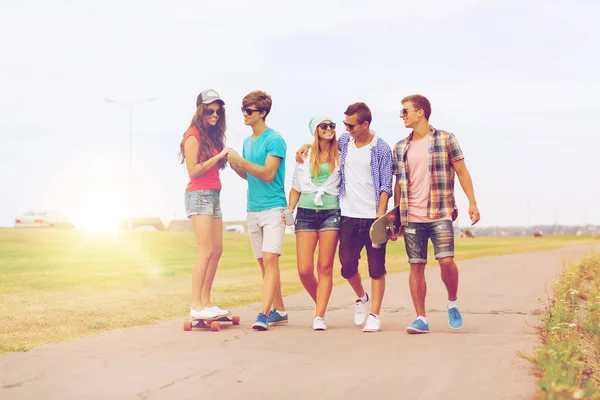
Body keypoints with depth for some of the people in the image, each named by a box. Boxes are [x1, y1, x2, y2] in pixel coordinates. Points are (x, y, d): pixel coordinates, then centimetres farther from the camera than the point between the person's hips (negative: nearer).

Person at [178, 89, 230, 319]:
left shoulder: (212, 136, 15)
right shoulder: (194, 136, -9)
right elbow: (193, 171, -15)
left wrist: (227, 158, 0)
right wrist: (218, 157, -17)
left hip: (213, 195, 9)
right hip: (199, 195, -9)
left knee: (217, 250, 8)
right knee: (206, 251, -13)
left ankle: (206, 302, 14)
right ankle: (196, 306, -12)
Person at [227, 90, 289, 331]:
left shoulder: (274, 140, -9)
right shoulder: (247, 141, 14)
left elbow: (268, 174, -16)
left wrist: (241, 160, -19)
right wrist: (234, 165, 2)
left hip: (273, 208, -8)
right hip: (253, 209, 8)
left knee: (270, 259, -14)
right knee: (263, 263, 10)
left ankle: (263, 314, -20)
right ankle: (279, 311, 18)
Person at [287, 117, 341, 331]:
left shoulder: (340, 156, 9)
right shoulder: (305, 156, 12)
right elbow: (296, 187, 16)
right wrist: (289, 210, 3)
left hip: (331, 213, -1)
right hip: (306, 213, 1)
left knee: (325, 267, -5)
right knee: (304, 269, -5)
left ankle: (319, 316, -4)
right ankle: (321, 304, 19)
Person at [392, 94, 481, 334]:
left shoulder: (445, 139, 2)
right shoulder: (400, 148, 12)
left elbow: (462, 172, 1)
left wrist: (472, 203, -6)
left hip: (440, 214, -3)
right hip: (411, 218, 4)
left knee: (446, 260, -14)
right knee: (416, 266, 1)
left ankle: (452, 303, 12)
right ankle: (421, 319, 6)